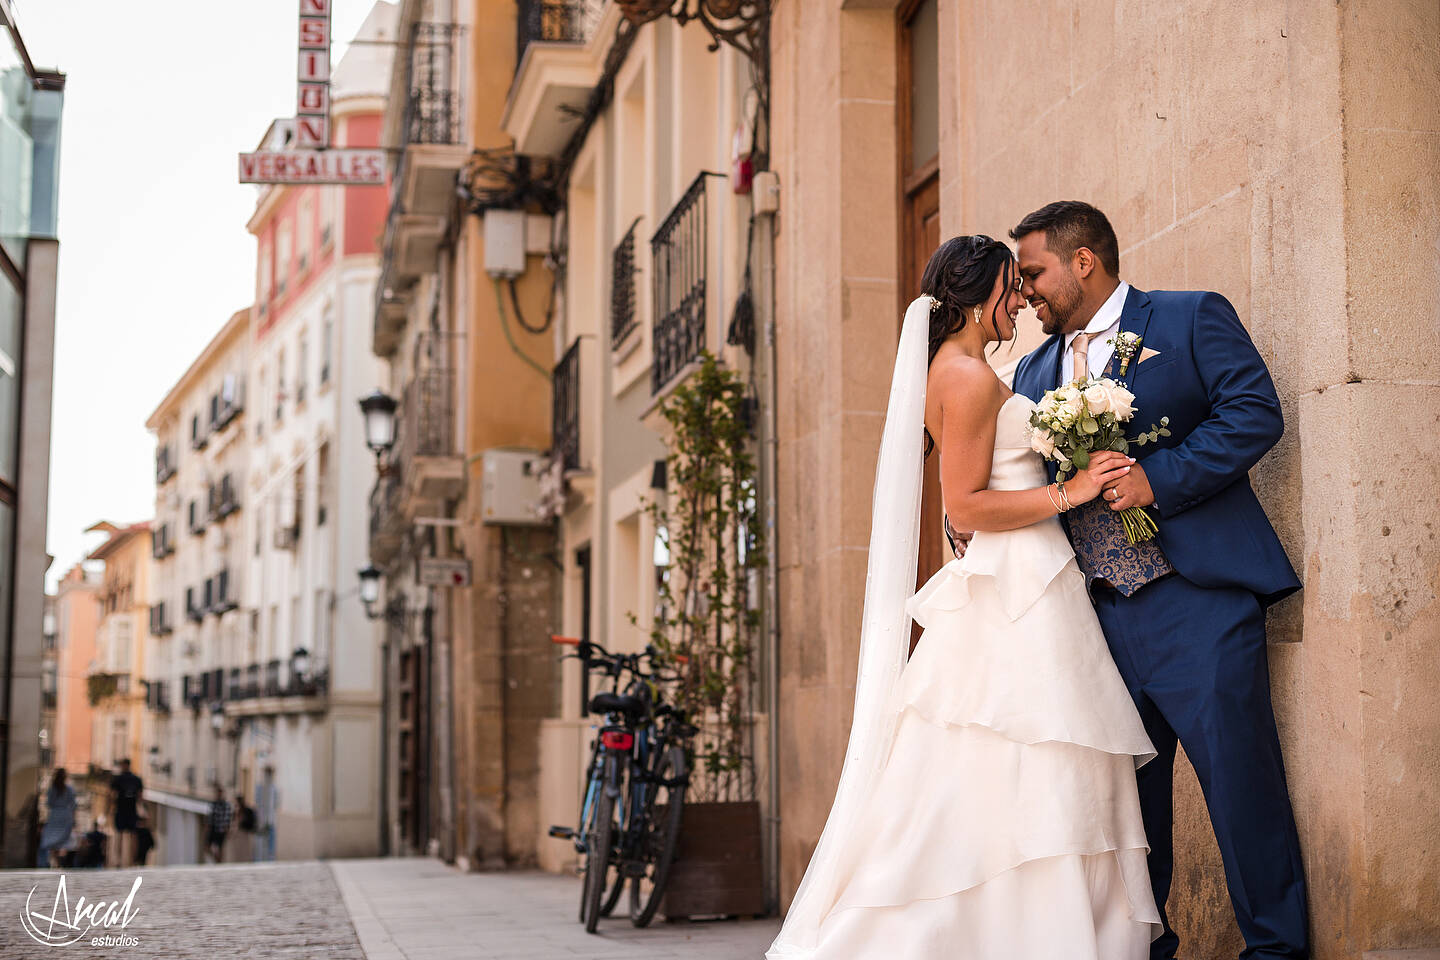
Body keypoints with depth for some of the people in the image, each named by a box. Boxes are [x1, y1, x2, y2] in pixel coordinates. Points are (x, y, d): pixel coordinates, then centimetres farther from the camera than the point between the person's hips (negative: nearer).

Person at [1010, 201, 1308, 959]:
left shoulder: (1192, 319, 3)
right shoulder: (1034, 372, 19)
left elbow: (1255, 412, -9)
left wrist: (1158, 478, -17)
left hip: (1198, 601, -5)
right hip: (1100, 616, 6)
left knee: (1239, 776, -5)